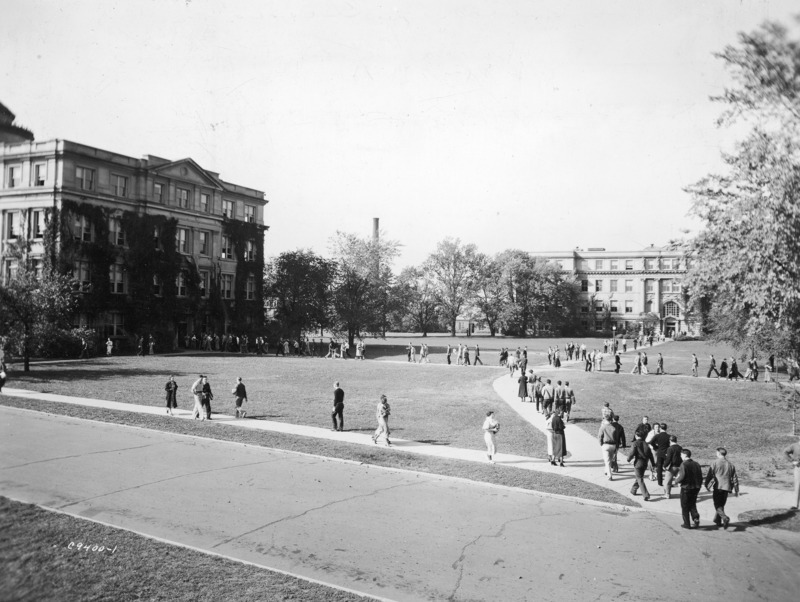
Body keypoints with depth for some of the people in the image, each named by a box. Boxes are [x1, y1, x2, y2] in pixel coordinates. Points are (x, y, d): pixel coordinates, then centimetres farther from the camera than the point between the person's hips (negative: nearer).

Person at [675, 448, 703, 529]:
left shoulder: (684, 464, -15)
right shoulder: (696, 464, 4)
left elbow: (681, 477, -22)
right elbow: (700, 476, 5)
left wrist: (676, 481, -3)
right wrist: (699, 485, 16)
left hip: (686, 488, -6)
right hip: (695, 488, 6)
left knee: (685, 507, 8)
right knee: (692, 504, 21)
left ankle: (687, 524, 12)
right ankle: (696, 516, -1)